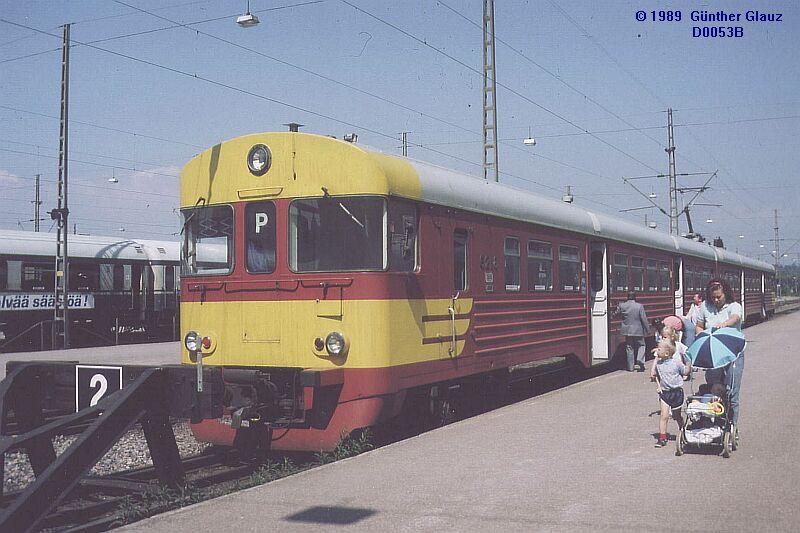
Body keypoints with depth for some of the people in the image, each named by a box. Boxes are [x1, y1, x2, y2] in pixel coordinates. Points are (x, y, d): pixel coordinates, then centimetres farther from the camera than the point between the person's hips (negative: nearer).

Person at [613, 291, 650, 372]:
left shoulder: (622, 306, -5)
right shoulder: (640, 306, -10)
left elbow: (615, 315, 6)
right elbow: (644, 319, -7)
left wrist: (618, 306, 21)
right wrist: (647, 328, 4)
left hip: (627, 330, 2)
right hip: (638, 330, -2)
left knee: (629, 348, 9)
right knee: (641, 345, 16)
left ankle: (630, 367, 10)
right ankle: (640, 360, -5)